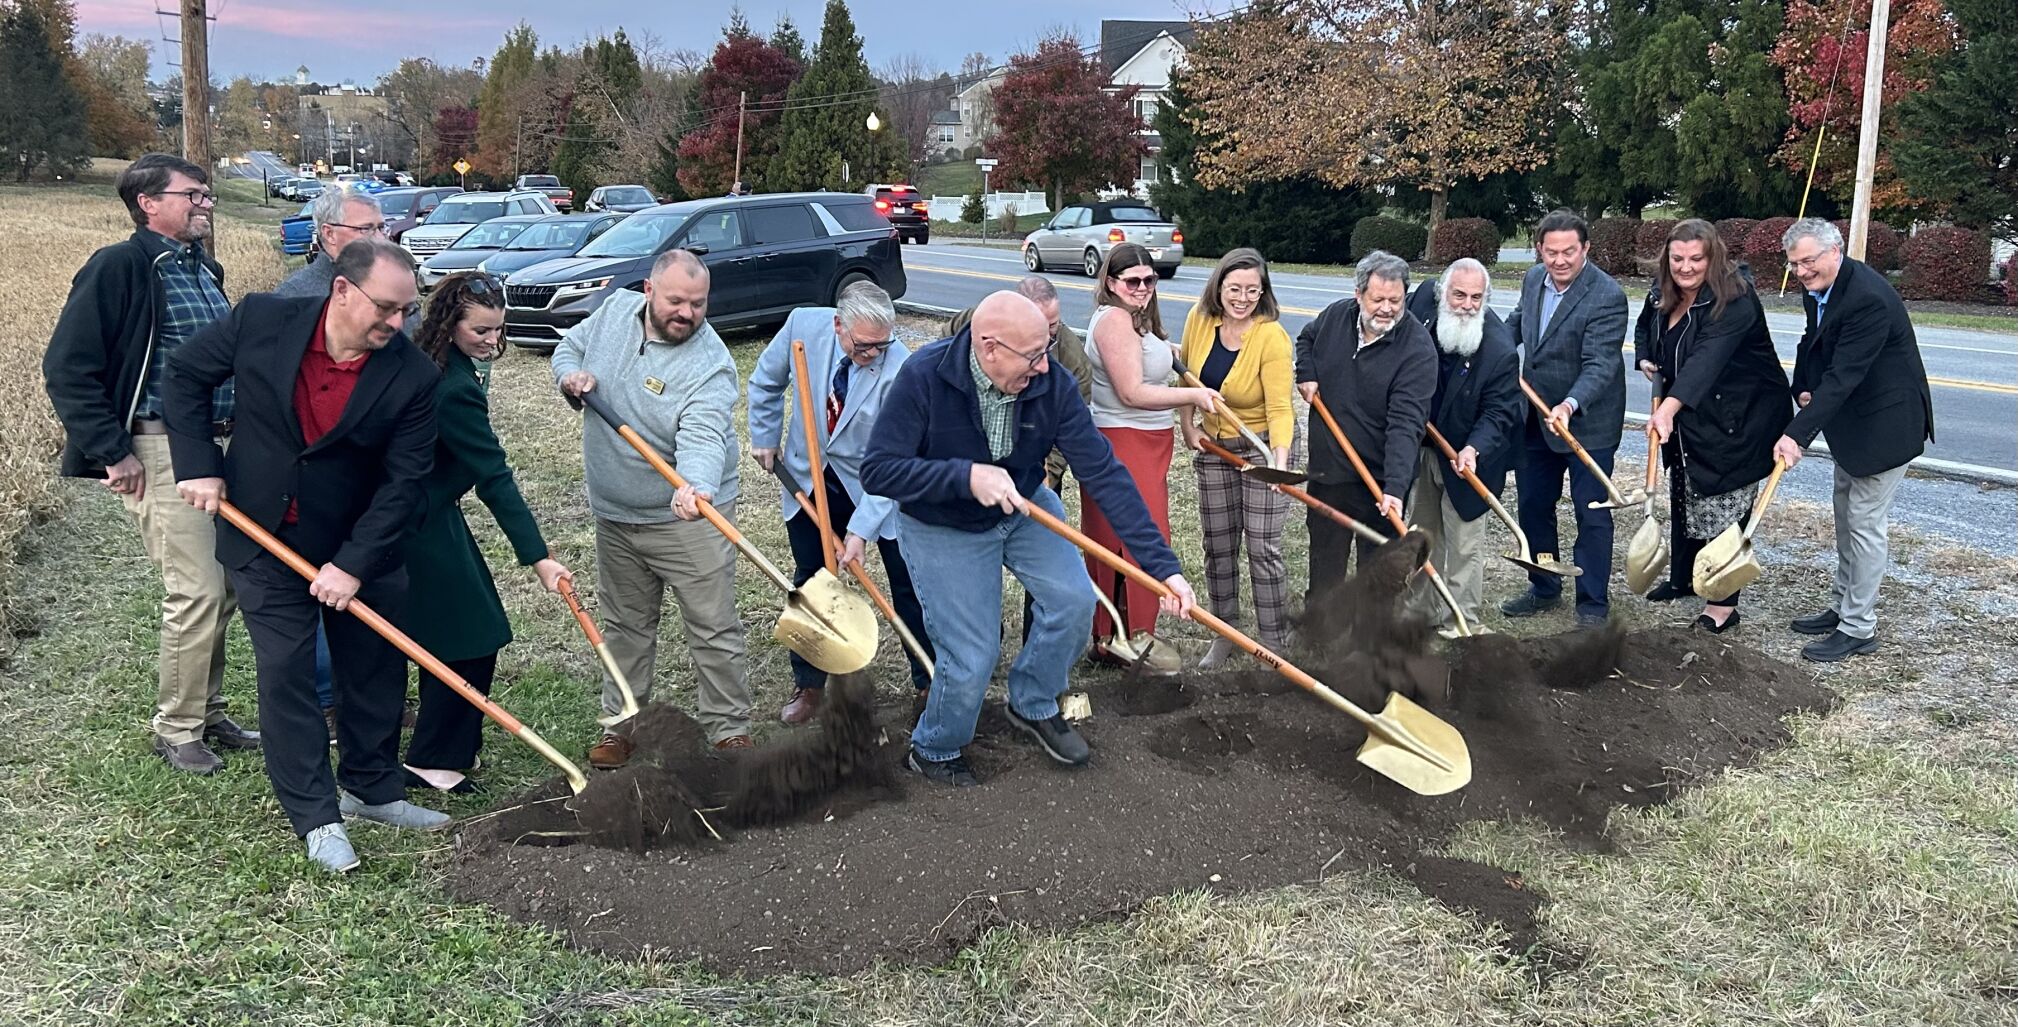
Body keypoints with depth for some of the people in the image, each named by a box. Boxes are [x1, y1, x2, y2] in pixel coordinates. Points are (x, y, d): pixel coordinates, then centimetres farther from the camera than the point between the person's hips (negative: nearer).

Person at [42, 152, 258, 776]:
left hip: (216, 449, 8)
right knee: (197, 591, -9)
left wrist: (237, 434, 18)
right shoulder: (119, 267, -9)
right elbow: (68, 369, -13)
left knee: (223, 589, 12)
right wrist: (112, 452, -15)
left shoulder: (205, 270, 16)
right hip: (159, 454, -8)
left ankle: (206, 711, 26)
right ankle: (176, 730, 6)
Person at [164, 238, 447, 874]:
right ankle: (316, 816, 11)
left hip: (362, 548, 1)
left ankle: (373, 789, 31)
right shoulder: (262, 322, -13)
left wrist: (354, 563, -20)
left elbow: (405, 480, -15)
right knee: (286, 675, 0)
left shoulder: (412, 375, -16)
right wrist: (198, 463, -6)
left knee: (377, 671, 11)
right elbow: (185, 376, 2)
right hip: (265, 542, -1)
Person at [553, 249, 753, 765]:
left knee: (714, 630, 1)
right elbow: (568, 348, 15)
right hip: (615, 515, 6)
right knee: (625, 626, 18)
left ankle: (730, 730, 15)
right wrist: (571, 375, -9)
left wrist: (695, 488, -58)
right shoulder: (615, 311, -3)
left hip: (688, 518, -5)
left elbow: (702, 439, -37)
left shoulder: (710, 366, -22)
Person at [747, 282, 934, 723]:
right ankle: (809, 684, 29)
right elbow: (767, 381, 4)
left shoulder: (900, 369, -28)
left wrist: (861, 528, -29)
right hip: (808, 477, 3)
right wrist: (765, 438, 8)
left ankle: (929, 681, 19)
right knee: (809, 582, 13)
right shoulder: (803, 326, -19)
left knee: (908, 583, 2)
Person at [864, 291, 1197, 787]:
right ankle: (934, 751, 24)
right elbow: (878, 470, -30)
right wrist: (966, 476, -40)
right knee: (971, 658, -7)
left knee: (1074, 600, -11)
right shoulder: (924, 376, -31)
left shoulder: (1051, 384, -23)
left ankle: (1034, 707, 19)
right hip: (942, 527, -4)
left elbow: (1104, 472, -23)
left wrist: (1161, 563, -27)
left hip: (1025, 506, 4)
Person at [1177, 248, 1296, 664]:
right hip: (1214, 445, 5)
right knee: (1218, 545, 12)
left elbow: (1279, 407, -28)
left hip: (1263, 445, -5)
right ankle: (1224, 635, 27)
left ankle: (1276, 646, 5)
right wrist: (1187, 425, 4)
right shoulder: (1199, 319, -9)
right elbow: (1187, 373, 8)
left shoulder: (1272, 337, -23)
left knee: (1263, 549, -6)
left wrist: (1279, 459, -42)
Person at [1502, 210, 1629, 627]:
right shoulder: (1534, 279, 1)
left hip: (1587, 422, -7)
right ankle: (1544, 589, 31)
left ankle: (1593, 603, 12)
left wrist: (1570, 405, -43)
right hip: (1534, 417, 7)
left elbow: (1599, 365, -29)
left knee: (1592, 514, 1)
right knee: (1533, 506, 15)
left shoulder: (1607, 296, -21)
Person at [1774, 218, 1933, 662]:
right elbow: (1812, 343, 17)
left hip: (1886, 424, -10)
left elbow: (1844, 376, -33)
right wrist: (1803, 388, -2)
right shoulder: (1818, 289, 1)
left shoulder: (1868, 299, -29)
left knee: (1865, 523, -4)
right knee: (1847, 519, 19)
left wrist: (1797, 433, -37)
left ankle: (1858, 628, 6)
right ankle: (1842, 607, 32)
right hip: (1851, 423, 10)